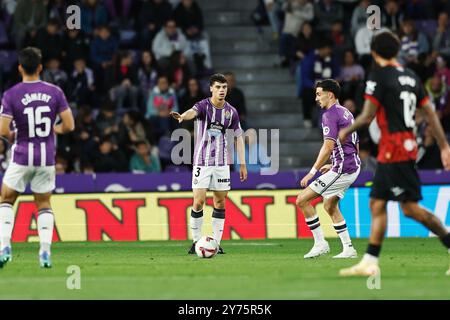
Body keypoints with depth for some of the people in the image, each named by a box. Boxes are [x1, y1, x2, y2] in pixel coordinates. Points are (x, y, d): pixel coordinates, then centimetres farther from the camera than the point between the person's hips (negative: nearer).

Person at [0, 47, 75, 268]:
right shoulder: (55, 92, -3)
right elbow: (69, 126, -3)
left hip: (22, 157, -2)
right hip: (47, 158, 2)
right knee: (44, 204, 14)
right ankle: (45, 252, 2)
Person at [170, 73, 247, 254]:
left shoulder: (231, 112, 4)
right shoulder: (203, 106, -8)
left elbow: (239, 137, 12)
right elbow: (193, 112, -32)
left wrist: (242, 164, 9)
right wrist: (182, 116, -57)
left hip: (221, 163, 3)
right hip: (202, 162, -3)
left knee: (220, 202, 4)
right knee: (199, 202, -8)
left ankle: (216, 242, 10)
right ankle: (196, 241, 3)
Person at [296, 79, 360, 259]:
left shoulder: (330, 114, -12)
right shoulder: (346, 113, 17)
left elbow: (329, 146, -23)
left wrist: (312, 172, -22)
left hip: (342, 169, -10)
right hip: (353, 167, 10)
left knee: (302, 200, -7)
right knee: (330, 205, 25)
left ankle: (320, 243, -5)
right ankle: (348, 249, 22)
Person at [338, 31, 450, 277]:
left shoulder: (379, 76, -10)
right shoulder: (411, 77, 12)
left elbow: (367, 117, -13)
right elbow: (430, 114, 12)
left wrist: (346, 131, 4)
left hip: (394, 151, -8)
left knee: (410, 208, -7)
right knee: (377, 203, 10)